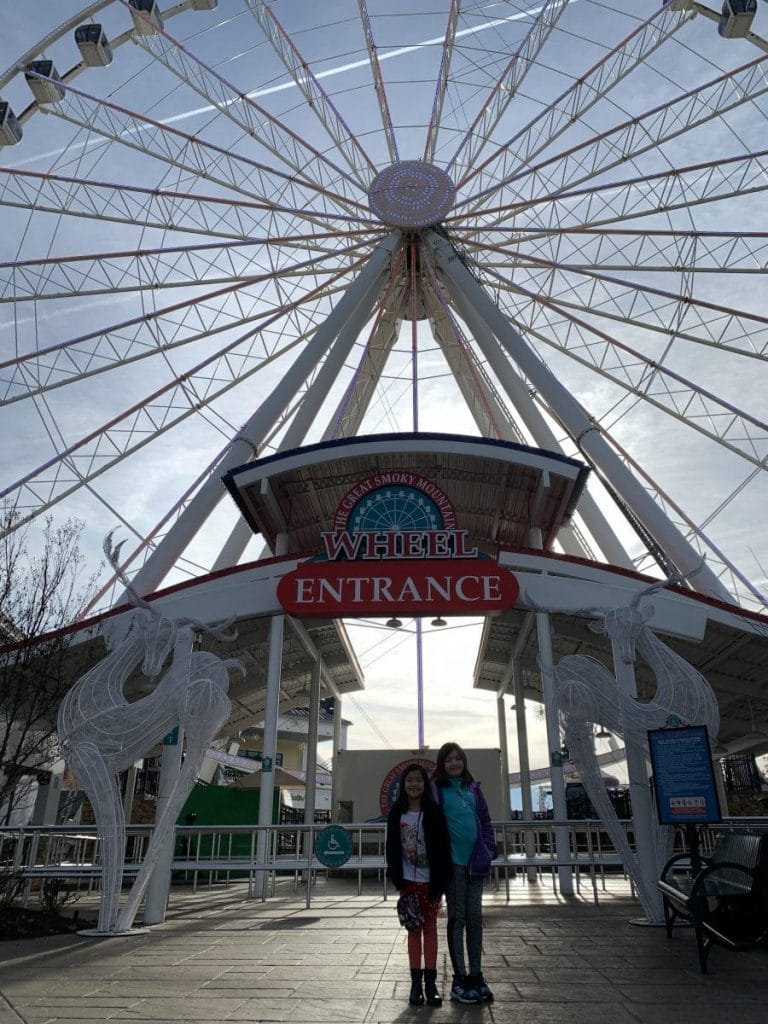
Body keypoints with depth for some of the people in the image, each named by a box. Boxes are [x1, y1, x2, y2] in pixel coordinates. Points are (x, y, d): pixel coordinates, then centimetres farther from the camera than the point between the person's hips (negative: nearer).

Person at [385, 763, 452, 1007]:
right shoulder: (397, 813, -1)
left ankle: (431, 982, 13)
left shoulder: (433, 812, -7)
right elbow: (391, 847, 2)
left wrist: (440, 881, -12)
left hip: (430, 880, -2)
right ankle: (415, 982, 16)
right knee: (414, 929, 10)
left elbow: (443, 847, -8)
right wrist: (396, 877, -5)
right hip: (408, 880, 2)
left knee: (430, 928, 7)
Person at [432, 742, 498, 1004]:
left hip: (475, 861, 4)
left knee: (475, 918, 10)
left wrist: (489, 849, 4)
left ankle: (476, 975, 22)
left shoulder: (473, 788, 10)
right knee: (457, 919, 4)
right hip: (453, 861, -4)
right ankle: (460, 979, 13)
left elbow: (486, 820, 14)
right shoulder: (436, 789, -4)